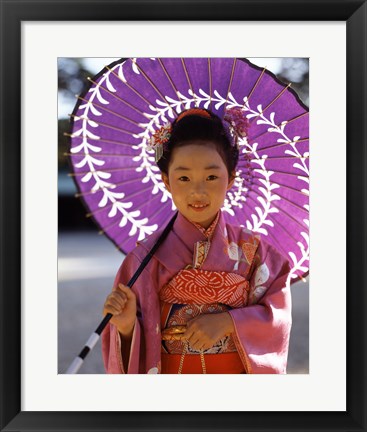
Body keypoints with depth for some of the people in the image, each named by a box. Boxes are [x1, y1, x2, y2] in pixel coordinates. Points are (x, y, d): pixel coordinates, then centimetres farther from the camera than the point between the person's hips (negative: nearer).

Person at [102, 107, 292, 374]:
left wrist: (227, 322, -21)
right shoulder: (148, 255, -11)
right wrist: (126, 326, -26)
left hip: (238, 371, 1)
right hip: (172, 372, -1)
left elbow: (278, 313, -10)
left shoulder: (252, 249, -7)